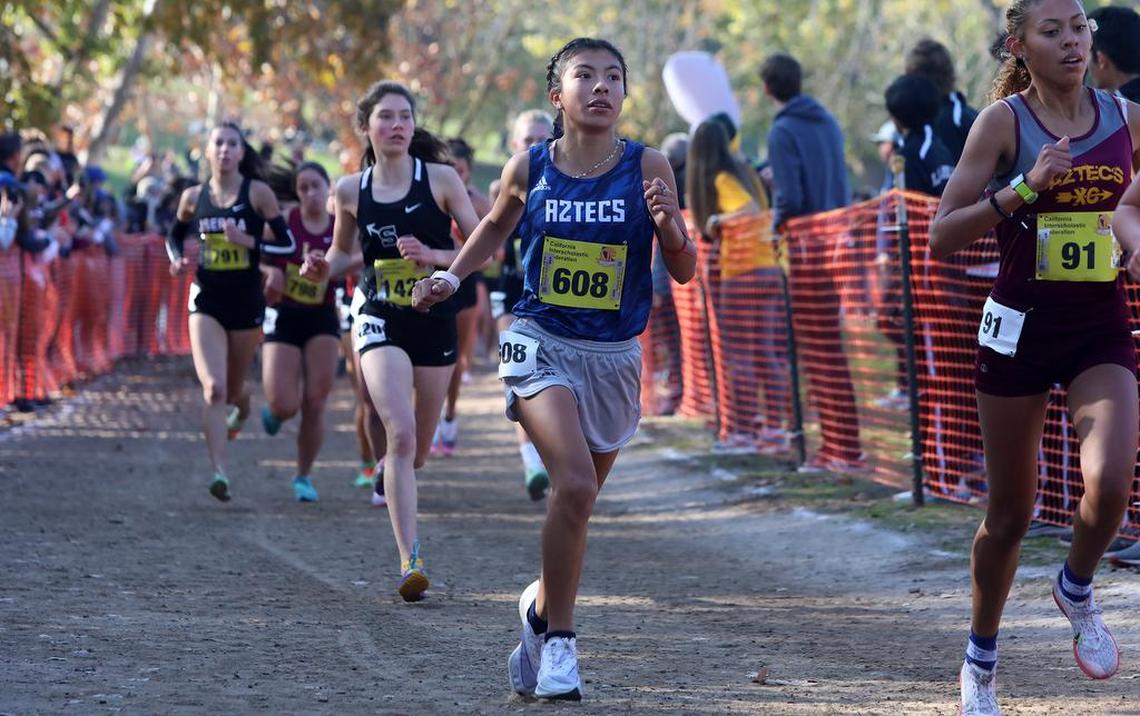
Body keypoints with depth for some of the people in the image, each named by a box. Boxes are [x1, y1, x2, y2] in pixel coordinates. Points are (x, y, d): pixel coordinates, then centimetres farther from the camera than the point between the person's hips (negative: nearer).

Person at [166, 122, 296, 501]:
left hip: (247, 302, 0)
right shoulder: (193, 196, 3)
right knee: (213, 388, -16)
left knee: (232, 388, 15)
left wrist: (248, 241, -19)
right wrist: (177, 259, -1)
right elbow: (174, 236, 20)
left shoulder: (258, 193, -4)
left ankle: (242, 404, 55)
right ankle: (219, 472, -19)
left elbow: (288, 244, -5)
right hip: (207, 301, 0)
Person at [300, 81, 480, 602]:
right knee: (400, 434, -20)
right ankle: (410, 561, -22)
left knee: (418, 450, 13)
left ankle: (389, 472, 53)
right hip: (380, 319, -1)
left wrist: (435, 256, -20)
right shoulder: (351, 191, 1)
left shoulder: (440, 179, -5)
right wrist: (322, 268, -4)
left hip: (435, 319, 1)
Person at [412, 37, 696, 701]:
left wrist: (669, 225, -22)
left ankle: (543, 603, 42)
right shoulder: (529, 167, -3)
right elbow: (498, 225, 19)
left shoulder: (648, 167, -6)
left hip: (614, 356, 2)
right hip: (542, 345, -2)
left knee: (579, 499, 13)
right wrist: (451, 276, 7)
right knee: (575, 483, -22)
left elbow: (684, 271, -3)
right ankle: (559, 638, -8)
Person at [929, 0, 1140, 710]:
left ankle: (1077, 590, 11)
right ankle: (982, 659, 29)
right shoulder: (1005, 120, -6)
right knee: (1011, 512, 7)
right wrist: (1024, 187, -21)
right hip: (1022, 326, -2)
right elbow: (943, 237, -10)